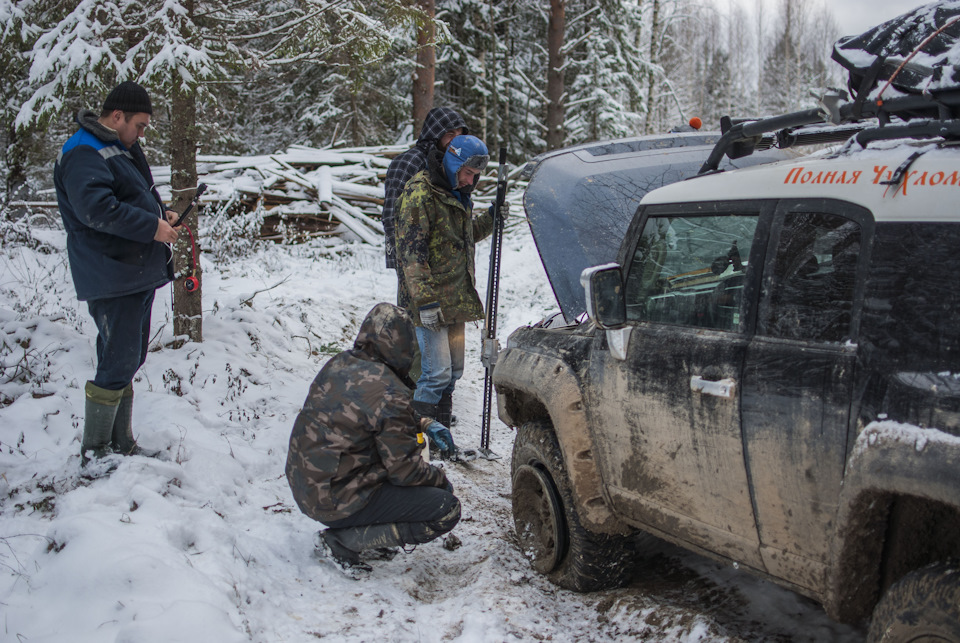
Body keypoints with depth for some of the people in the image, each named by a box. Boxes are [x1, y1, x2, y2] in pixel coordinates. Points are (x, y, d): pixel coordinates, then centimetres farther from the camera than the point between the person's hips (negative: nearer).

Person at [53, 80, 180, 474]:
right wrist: (152, 227, -25)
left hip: (139, 273, 11)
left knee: (129, 360, 16)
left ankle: (121, 445, 27)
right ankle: (93, 453, 5)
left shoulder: (121, 148, 18)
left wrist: (161, 212, 10)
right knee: (118, 363, -8)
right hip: (111, 279, -11)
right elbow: (96, 208, -29)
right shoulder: (83, 154, -15)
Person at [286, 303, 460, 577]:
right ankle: (342, 541, -5)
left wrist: (425, 424, 16)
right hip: (336, 501, -9)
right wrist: (440, 479, 4)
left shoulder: (338, 364, 2)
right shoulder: (388, 393, -23)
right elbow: (404, 470, -16)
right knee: (447, 511, -8)